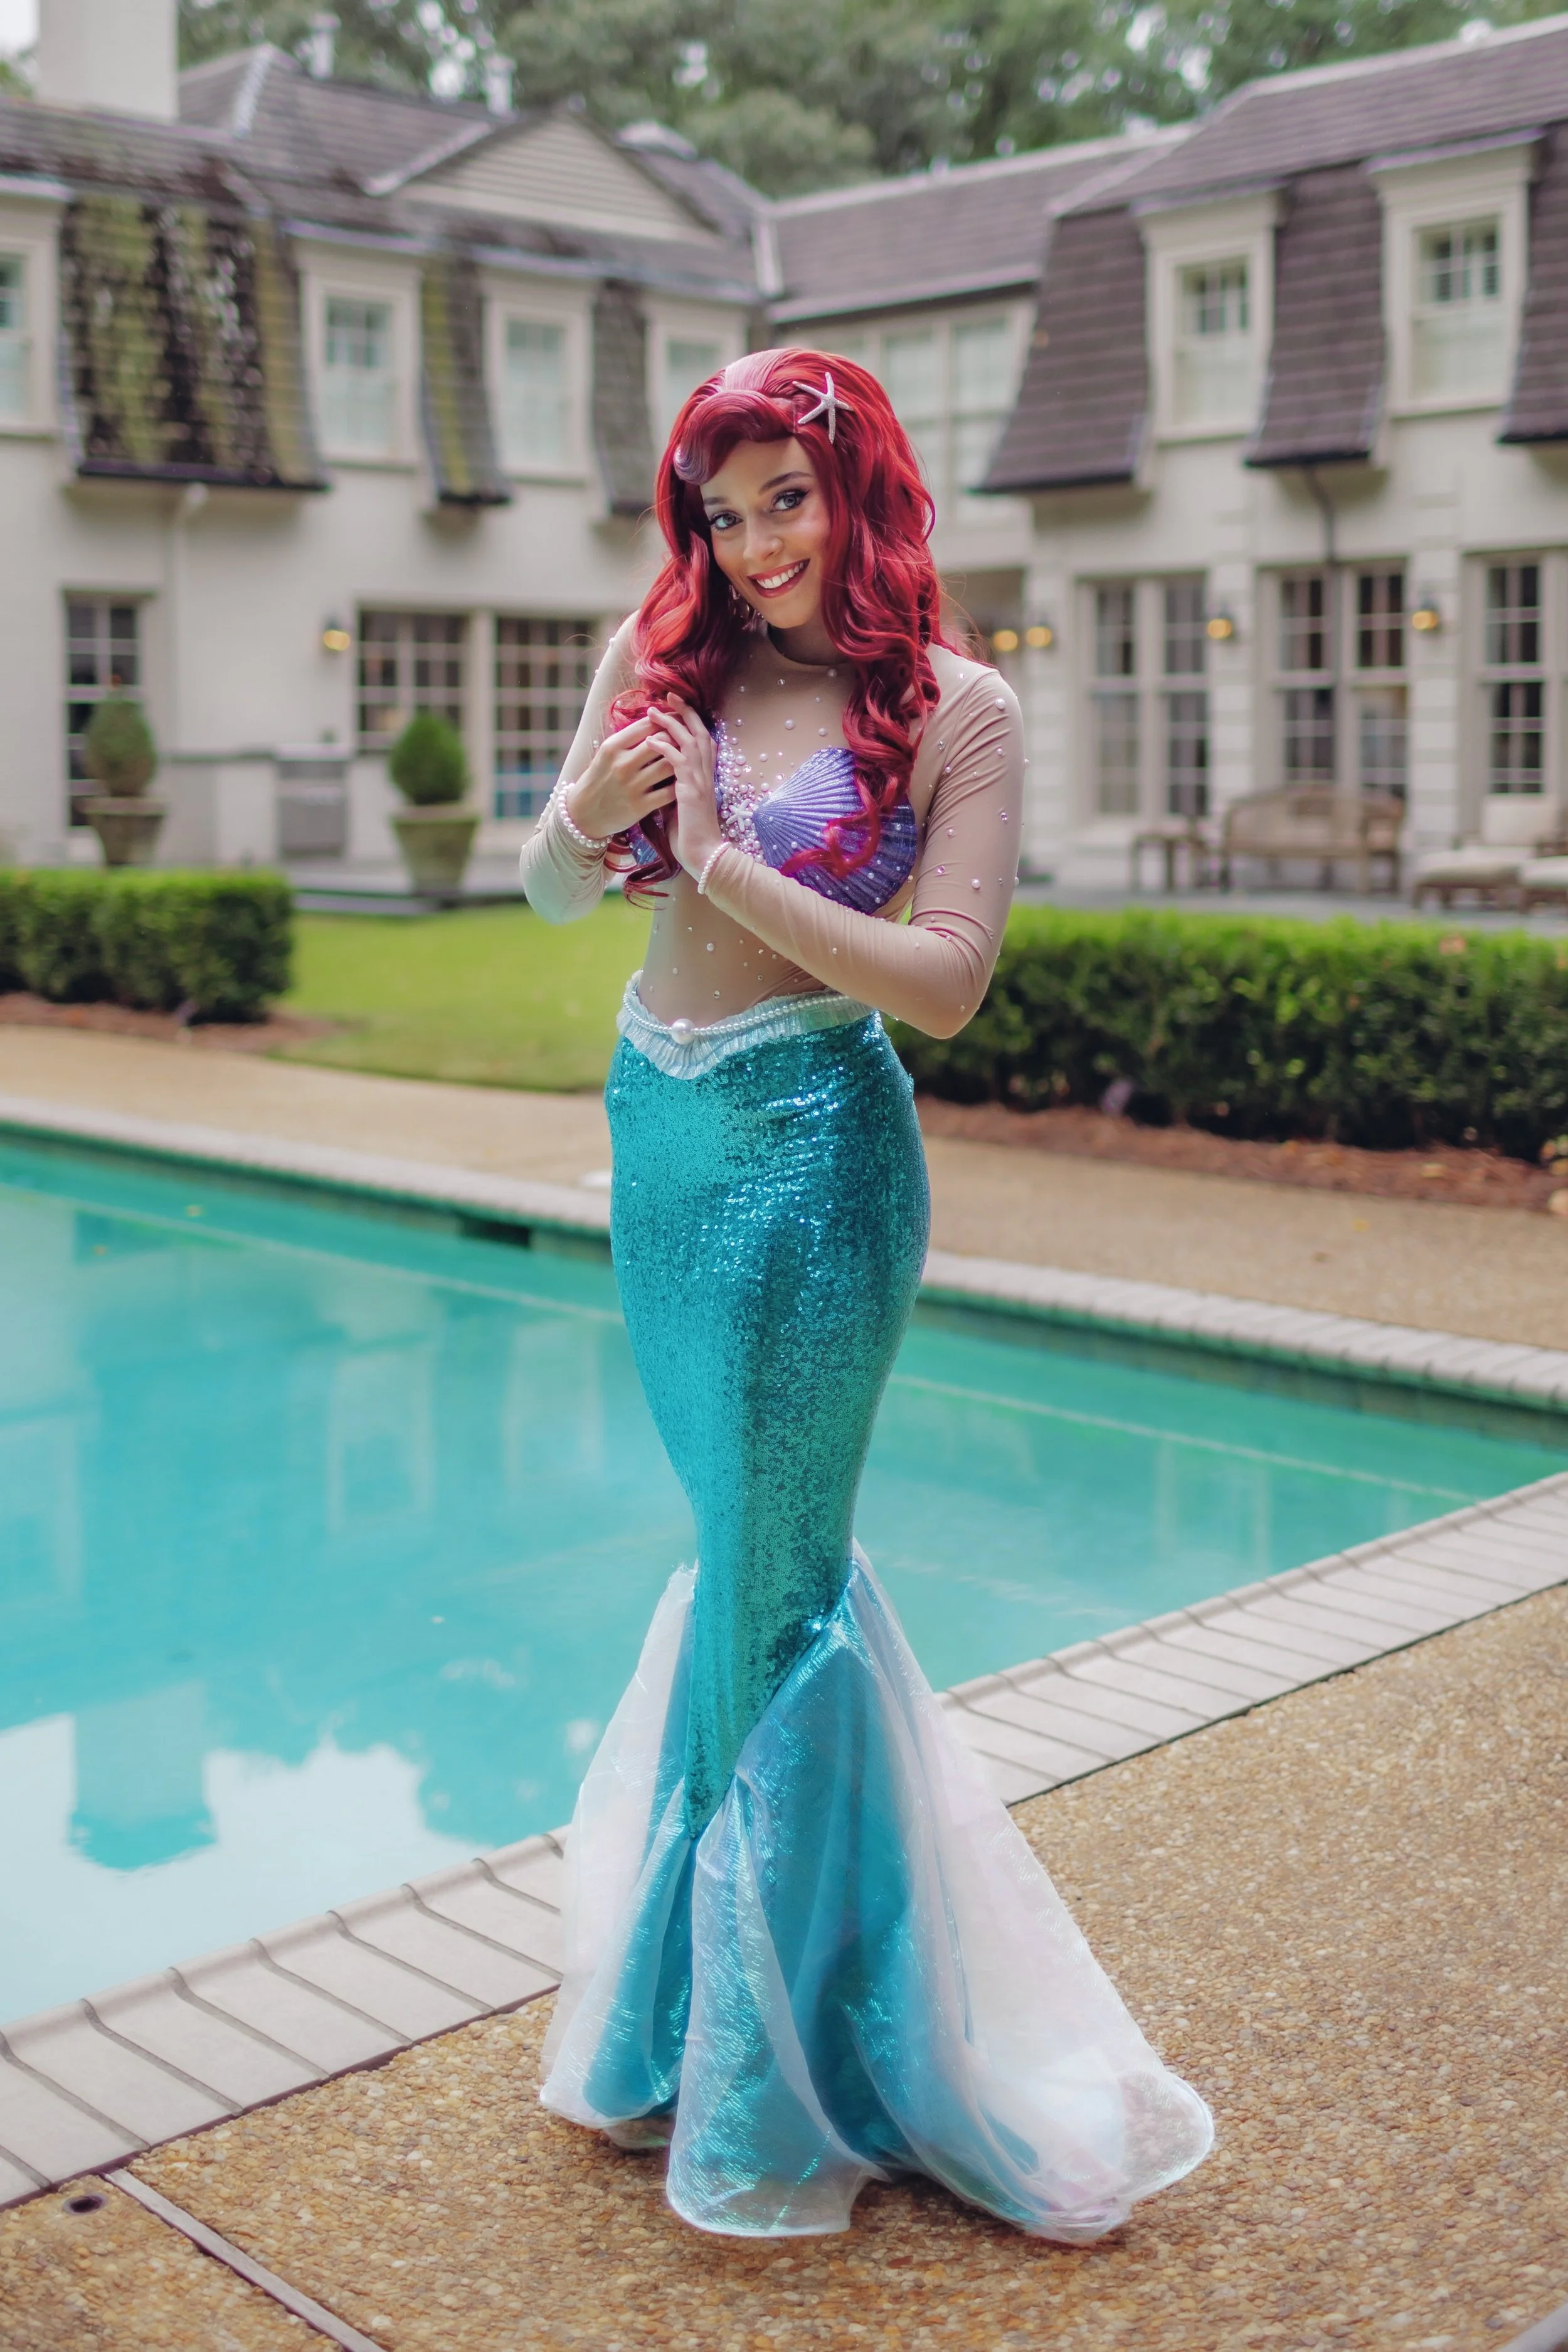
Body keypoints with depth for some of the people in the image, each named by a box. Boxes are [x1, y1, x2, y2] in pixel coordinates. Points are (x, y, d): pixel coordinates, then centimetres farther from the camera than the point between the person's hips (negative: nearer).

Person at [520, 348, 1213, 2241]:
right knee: (757, 1544, 17)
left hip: (809, 1152, -5)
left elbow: (944, 981, -14)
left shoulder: (956, 710, -6)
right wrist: (584, 815, -13)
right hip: (656, 1139, 5)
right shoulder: (663, 657, 5)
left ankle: (770, 2096, 18)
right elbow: (548, 897, 9)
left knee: (766, 1579, 1)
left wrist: (726, 858, -16)